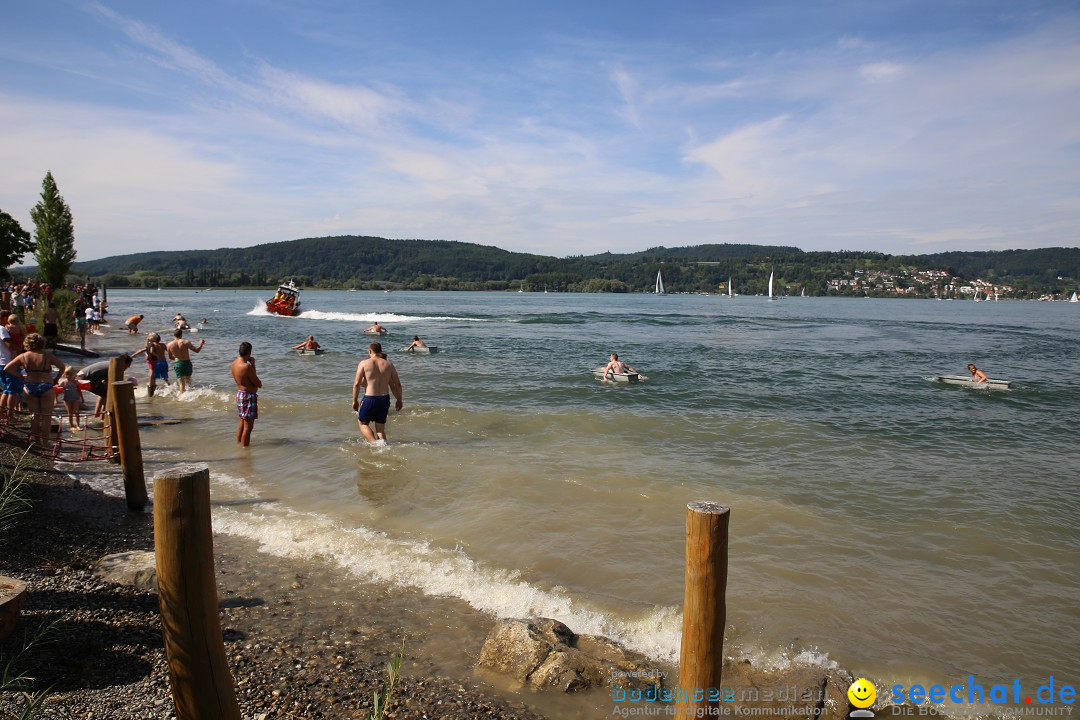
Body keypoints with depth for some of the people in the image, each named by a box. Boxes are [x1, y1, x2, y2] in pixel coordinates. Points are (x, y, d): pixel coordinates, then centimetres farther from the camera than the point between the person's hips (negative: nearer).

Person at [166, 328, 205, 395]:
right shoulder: (186, 342, -9)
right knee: (188, 380, 20)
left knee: (181, 383, 2)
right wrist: (201, 343, 9)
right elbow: (197, 350, -8)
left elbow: (170, 357, 10)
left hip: (177, 364, 1)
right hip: (187, 362, -1)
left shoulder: (169, 345, -1)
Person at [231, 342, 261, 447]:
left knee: (242, 422, 23)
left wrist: (252, 364, 5)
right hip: (248, 396, -10)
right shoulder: (247, 366, -23)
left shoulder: (234, 364, 3)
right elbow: (259, 384, -15)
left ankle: (238, 444, 35)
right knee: (248, 426, -2)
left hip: (239, 393, 10)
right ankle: (245, 448, 3)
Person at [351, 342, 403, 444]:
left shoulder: (363, 363, -4)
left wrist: (355, 400, 3)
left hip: (370, 399, -3)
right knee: (381, 427, 16)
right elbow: (397, 384, 5)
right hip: (385, 399, 3)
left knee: (363, 423, 16)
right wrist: (399, 400, 16)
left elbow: (357, 384, -7)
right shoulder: (389, 364, 5)